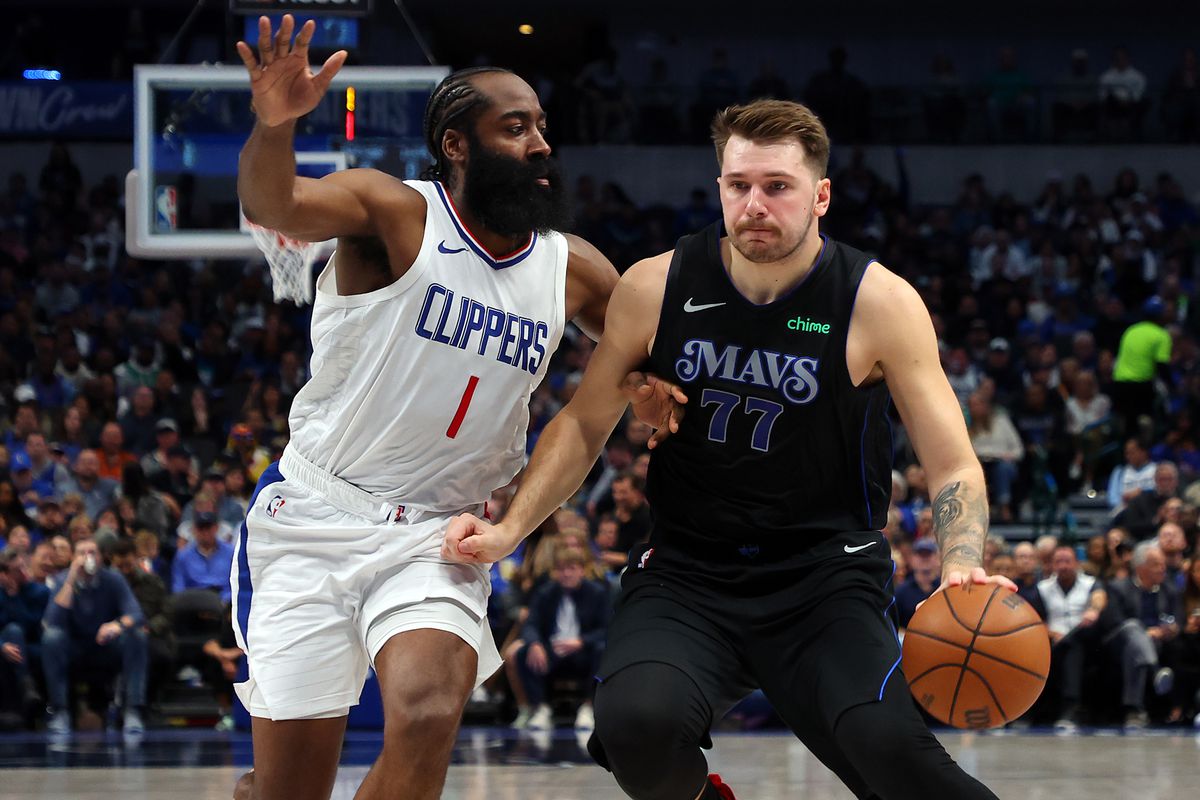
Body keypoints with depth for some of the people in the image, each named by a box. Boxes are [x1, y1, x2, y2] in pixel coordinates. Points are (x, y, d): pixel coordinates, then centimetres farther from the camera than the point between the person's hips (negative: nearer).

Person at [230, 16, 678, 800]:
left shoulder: (573, 269, 4)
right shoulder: (395, 213, -10)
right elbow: (275, 206, -29)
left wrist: (647, 389, -7)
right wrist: (275, 124, -52)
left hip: (438, 538, 3)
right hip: (314, 522, -3)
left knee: (427, 719, -26)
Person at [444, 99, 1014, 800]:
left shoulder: (880, 302, -6)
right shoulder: (655, 288, -1)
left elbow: (954, 467, -3)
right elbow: (586, 424, 13)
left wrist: (962, 567, -22)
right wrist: (510, 529, 0)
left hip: (827, 577, -2)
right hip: (686, 573, 2)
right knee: (636, 723, -28)